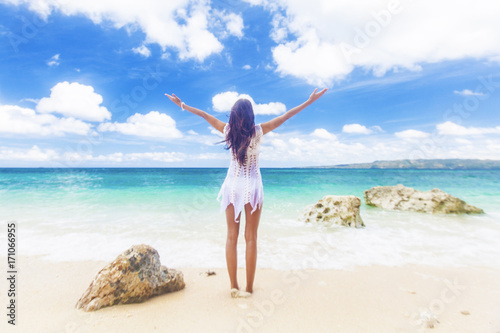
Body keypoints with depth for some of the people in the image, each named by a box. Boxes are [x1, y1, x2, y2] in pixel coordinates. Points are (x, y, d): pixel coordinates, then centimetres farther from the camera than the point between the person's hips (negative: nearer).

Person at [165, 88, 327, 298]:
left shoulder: (228, 131, -2)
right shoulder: (257, 131, -8)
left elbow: (204, 115, 10)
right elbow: (286, 116, -3)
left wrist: (182, 105, 23)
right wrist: (310, 101, 4)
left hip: (233, 185, 2)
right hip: (252, 186, -2)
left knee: (231, 237, 9)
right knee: (251, 238, 6)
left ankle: (234, 287, 16)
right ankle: (249, 288, 13)